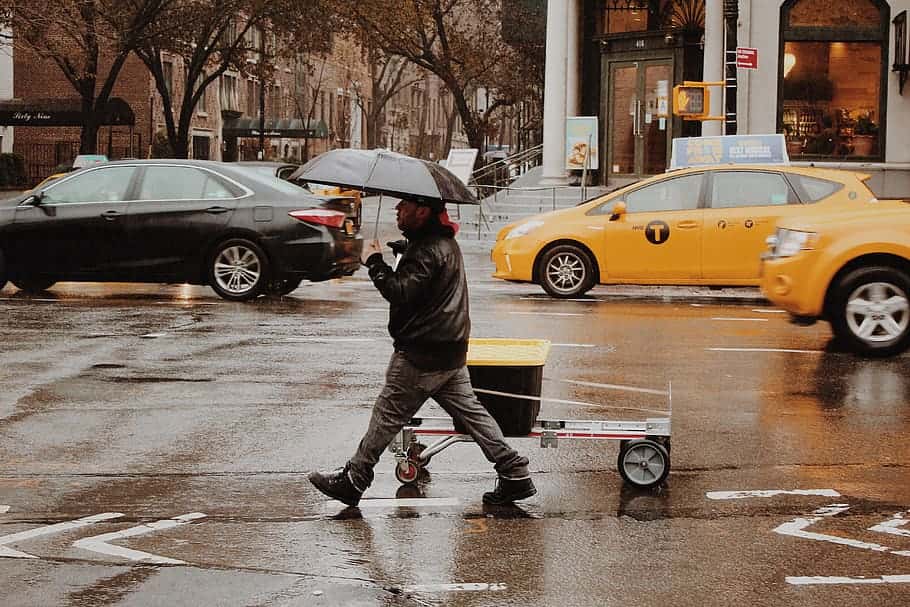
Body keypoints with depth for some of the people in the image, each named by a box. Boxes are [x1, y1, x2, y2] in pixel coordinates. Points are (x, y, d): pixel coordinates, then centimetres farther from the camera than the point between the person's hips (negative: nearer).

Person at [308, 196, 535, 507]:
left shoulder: (427, 250, -19)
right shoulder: (445, 242, 15)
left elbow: (401, 293, -26)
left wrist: (374, 261, -16)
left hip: (422, 355, -10)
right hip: (451, 352, 10)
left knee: (387, 416, 1)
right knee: (470, 410, 11)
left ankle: (353, 479, 11)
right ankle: (514, 473, 8)